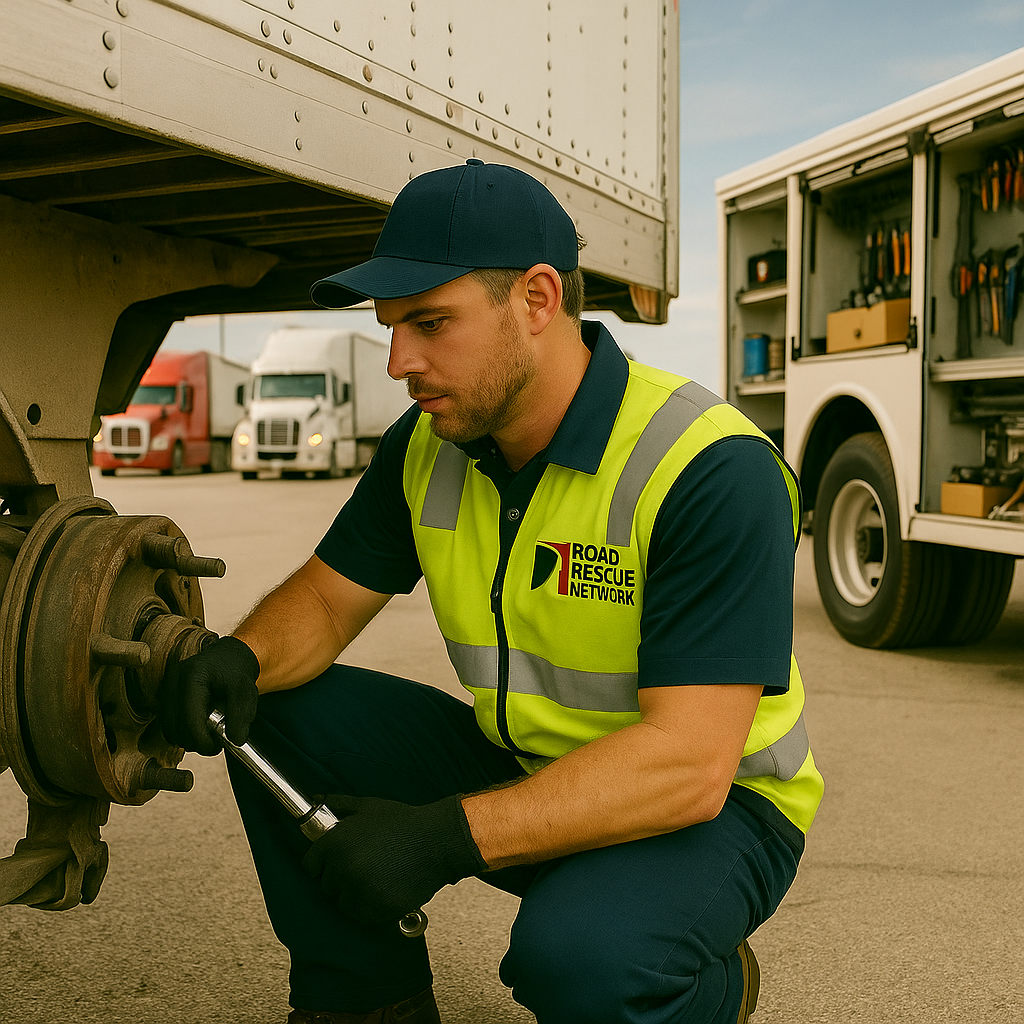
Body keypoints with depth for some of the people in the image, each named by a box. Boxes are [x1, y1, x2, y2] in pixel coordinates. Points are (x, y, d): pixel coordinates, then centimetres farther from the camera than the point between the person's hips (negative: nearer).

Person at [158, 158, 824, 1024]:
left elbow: (688, 762, -32)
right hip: (523, 768, 6)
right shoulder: (428, 446, -4)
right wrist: (240, 660, -20)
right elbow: (325, 597, 5)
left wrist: (447, 836, -39)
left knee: (578, 954, -36)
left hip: (710, 803, -6)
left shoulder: (712, 470, -27)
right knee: (276, 716, -7)